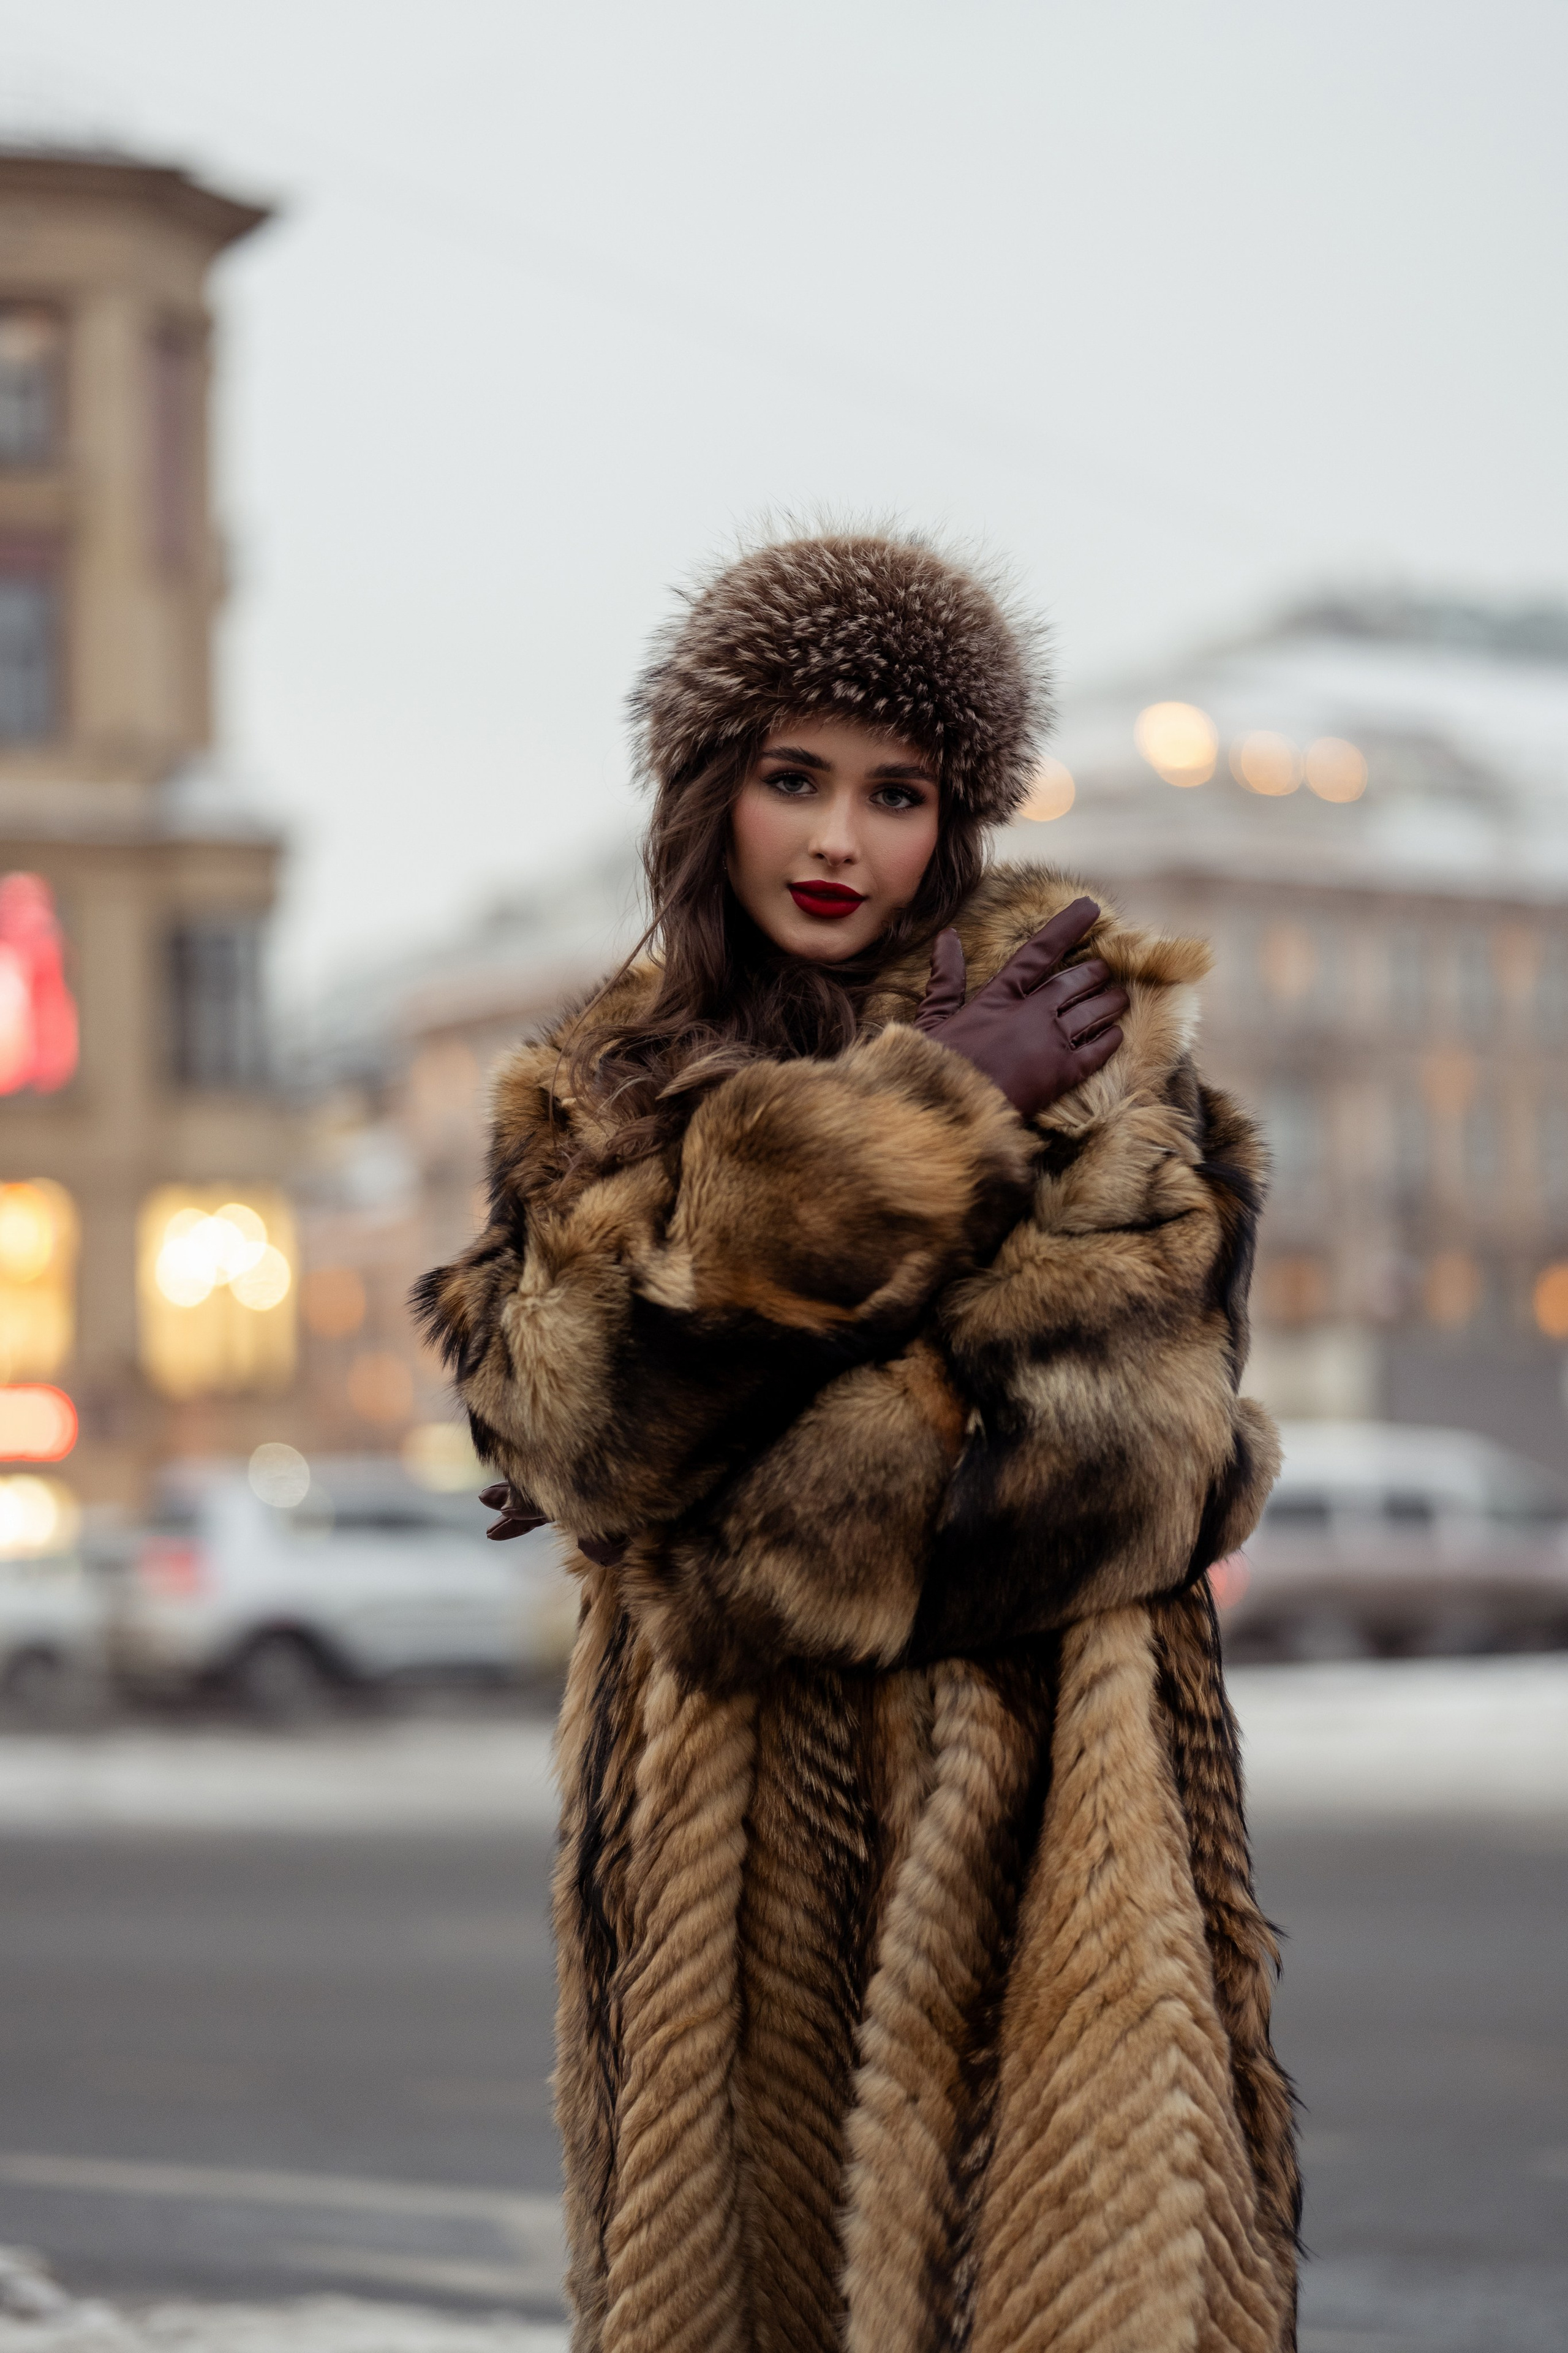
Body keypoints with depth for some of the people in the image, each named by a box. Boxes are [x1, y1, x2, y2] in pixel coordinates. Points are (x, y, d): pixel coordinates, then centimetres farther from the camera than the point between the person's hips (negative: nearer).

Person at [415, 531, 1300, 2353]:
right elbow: (568, 1409, -7)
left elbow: (1115, 1432, -12)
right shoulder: (598, 1094, 12)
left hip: (1019, 1803, -3)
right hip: (725, 1838, 4)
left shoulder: (1082, 1026, 1)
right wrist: (927, 1114, -12)